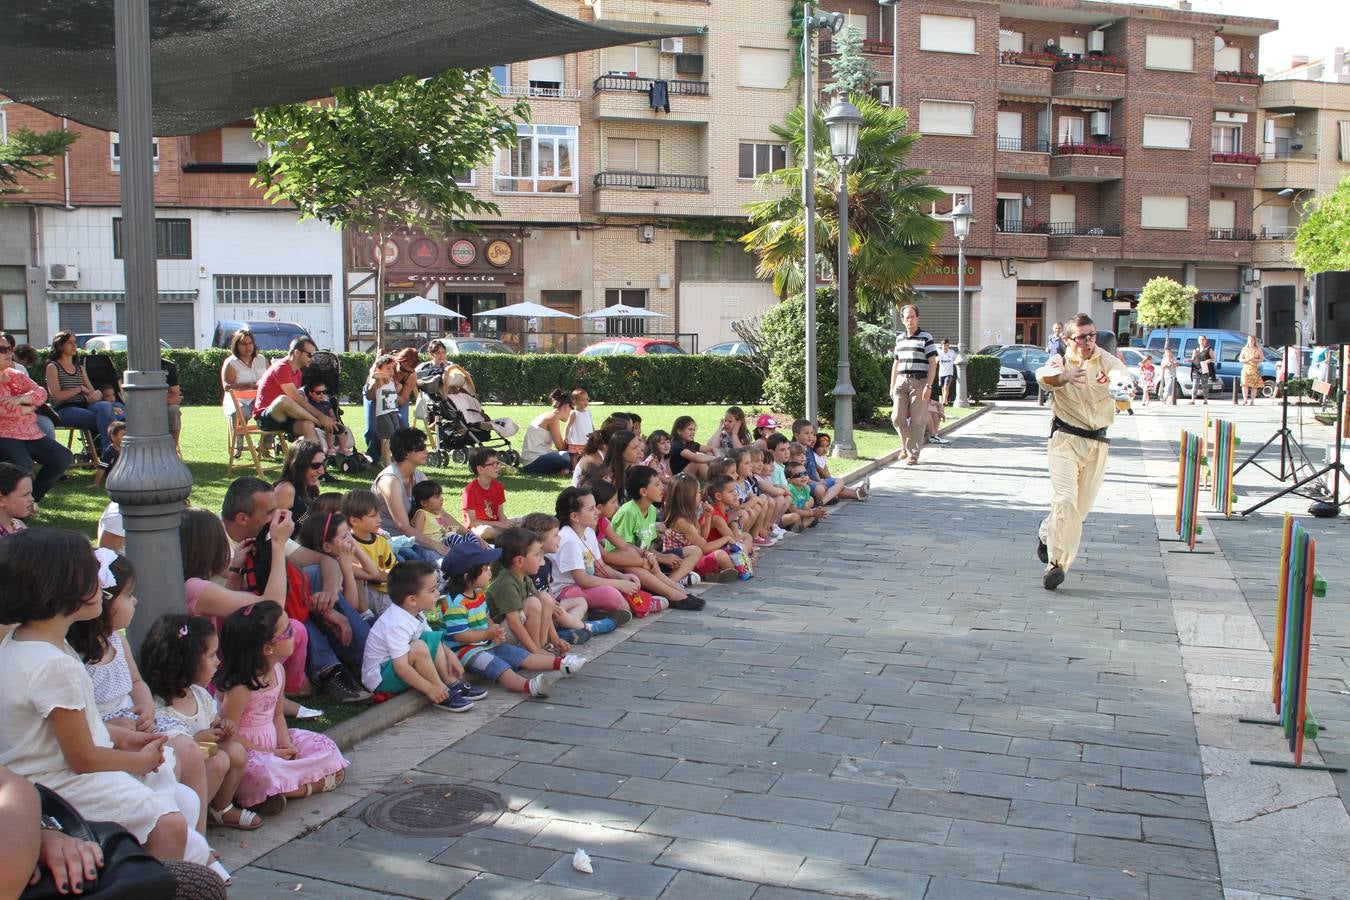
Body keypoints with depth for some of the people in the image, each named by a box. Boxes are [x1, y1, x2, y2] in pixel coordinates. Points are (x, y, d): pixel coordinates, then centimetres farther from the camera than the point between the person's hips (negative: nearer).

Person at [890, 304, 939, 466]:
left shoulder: (926, 337, -2)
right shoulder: (900, 339, 15)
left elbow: (933, 363, -6)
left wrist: (929, 386, -14)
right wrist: (892, 385, 18)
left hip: (919, 382, -5)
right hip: (901, 382, 5)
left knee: (916, 421, -3)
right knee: (897, 418, -2)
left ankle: (913, 455, 3)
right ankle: (907, 446, 20)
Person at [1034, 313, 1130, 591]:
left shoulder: (1106, 361, 1)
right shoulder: (1060, 363, -1)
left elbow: (1123, 375, -21)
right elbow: (1044, 375, -25)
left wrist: (1114, 381, -45)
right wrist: (1063, 375, -48)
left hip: (1097, 443, 3)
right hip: (1065, 440, -3)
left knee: (1081, 506, 9)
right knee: (1065, 500, -16)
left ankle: (1047, 535, 35)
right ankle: (1056, 564, -10)